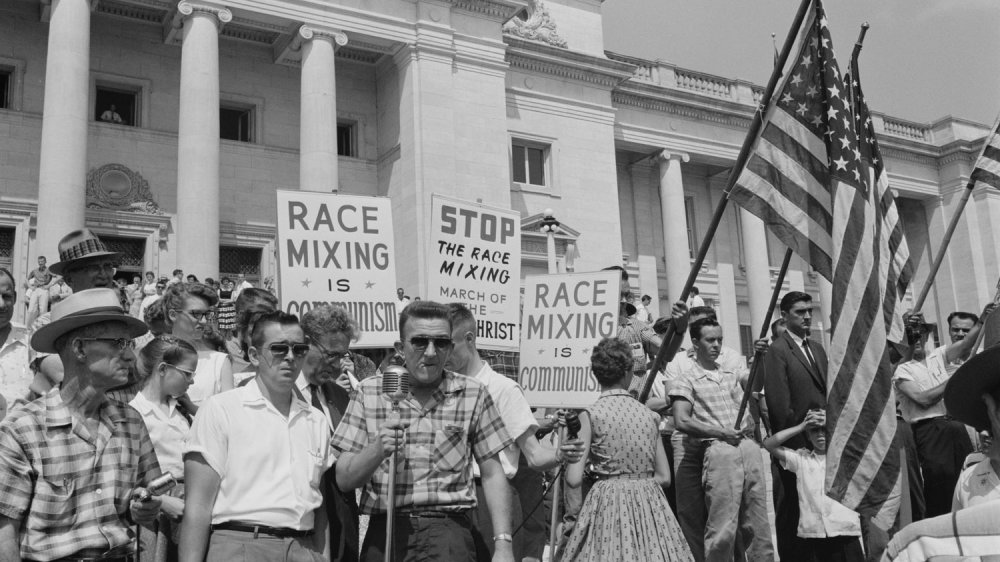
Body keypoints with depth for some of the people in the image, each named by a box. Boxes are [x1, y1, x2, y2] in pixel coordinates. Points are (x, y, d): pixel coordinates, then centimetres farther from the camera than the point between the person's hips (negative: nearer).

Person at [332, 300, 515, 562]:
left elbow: (492, 474, 6)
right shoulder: (369, 392, 4)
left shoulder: (473, 394, 3)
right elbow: (344, 479, 3)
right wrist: (378, 449, -16)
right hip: (385, 528, 2)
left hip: (448, 528, -2)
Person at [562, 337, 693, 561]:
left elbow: (574, 480, -9)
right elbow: (664, 476, 7)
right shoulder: (650, 415, 7)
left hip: (608, 503, -3)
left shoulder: (590, 415, -5)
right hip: (649, 503, 3)